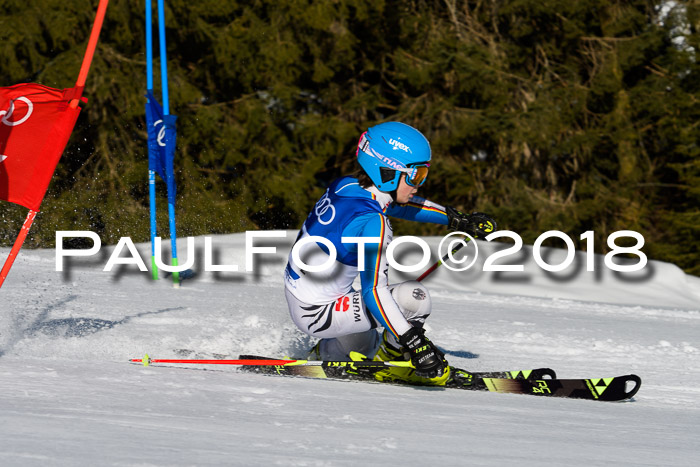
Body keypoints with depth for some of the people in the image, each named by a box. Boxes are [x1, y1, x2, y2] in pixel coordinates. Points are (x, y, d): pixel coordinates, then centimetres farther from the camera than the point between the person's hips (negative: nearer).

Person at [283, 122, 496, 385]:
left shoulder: (346, 186, -2)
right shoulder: (371, 223, -27)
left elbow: (399, 203, 17)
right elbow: (374, 292, -34)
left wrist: (457, 220, 20)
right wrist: (414, 342, -37)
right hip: (316, 313, -10)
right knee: (415, 297, -17)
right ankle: (389, 357, 2)